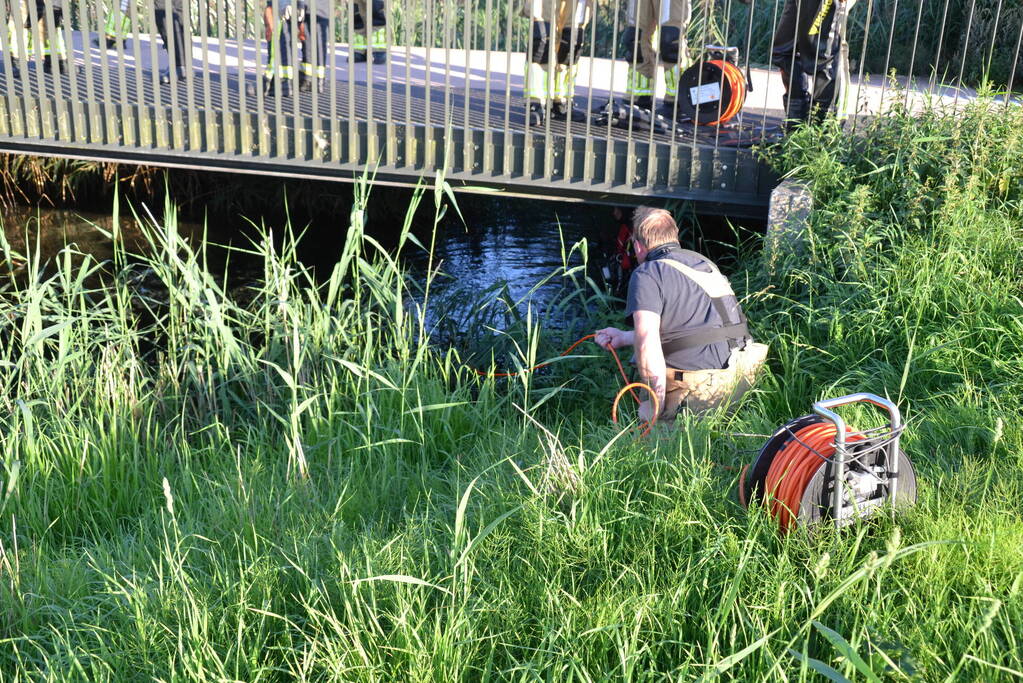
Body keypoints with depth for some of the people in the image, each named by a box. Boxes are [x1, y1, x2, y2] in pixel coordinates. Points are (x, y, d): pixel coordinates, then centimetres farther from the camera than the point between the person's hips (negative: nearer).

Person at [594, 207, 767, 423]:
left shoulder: (647, 274, -7)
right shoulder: (703, 262, 19)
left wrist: (658, 405, -10)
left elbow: (647, 343, -19)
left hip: (699, 386, -8)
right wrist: (625, 337, 37)